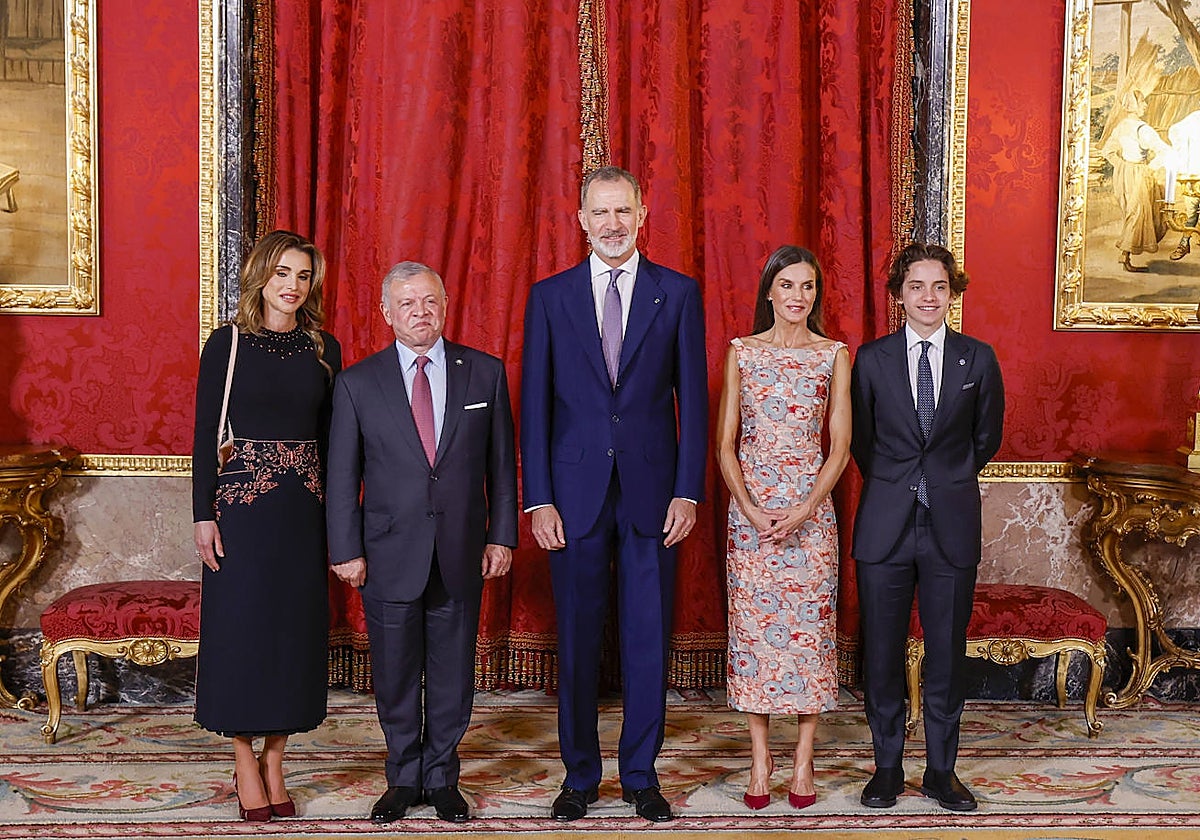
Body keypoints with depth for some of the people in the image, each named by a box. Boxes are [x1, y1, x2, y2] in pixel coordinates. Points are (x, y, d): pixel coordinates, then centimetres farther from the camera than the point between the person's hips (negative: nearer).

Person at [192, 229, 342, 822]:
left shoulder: (323, 349, 7)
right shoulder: (227, 344, -2)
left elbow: (331, 438, 9)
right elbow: (204, 434, -3)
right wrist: (203, 515, -9)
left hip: (305, 506, 3)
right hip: (242, 502, -3)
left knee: (295, 627, 7)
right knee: (240, 626, 2)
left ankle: (275, 762, 19)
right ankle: (245, 763, 15)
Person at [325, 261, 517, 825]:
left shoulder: (485, 373, 2)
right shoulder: (357, 383, 0)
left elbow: (501, 462, 6)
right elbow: (342, 475, 1)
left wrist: (502, 536, 2)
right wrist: (346, 550, -3)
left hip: (461, 555, 1)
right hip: (390, 555, -1)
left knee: (453, 675, 10)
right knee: (395, 676, 9)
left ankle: (441, 778, 27)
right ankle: (404, 779, 27)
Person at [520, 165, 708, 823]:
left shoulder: (678, 293, 4)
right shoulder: (550, 296, 5)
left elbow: (692, 398, 3)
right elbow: (535, 402, 4)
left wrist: (688, 491, -4)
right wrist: (539, 499, -3)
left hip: (651, 491, 0)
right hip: (575, 492, 0)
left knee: (647, 639, 6)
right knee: (577, 640, 7)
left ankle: (640, 774, 22)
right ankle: (580, 774, 22)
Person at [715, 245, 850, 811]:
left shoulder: (834, 355, 3)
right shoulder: (742, 352, 4)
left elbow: (839, 447, 0)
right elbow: (725, 445, 2)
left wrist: (801, 512, -10)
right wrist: (753, 512, -9)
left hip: (811, 509, 0)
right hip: (749, 508, 0)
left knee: (809, 625, 2)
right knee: (752, 625, 2)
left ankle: (803, 760, 13)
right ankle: (760, 760, 12)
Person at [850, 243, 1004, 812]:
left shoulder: (978, 359, 4)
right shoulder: (872, 358, 3)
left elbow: (987, 438, 14)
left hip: (952, 524, 1)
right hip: (885, 525, 0)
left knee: (947, 652, 6)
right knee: (882, 652, 4)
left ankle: (941, 770, 20)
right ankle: (887, 767, 19)